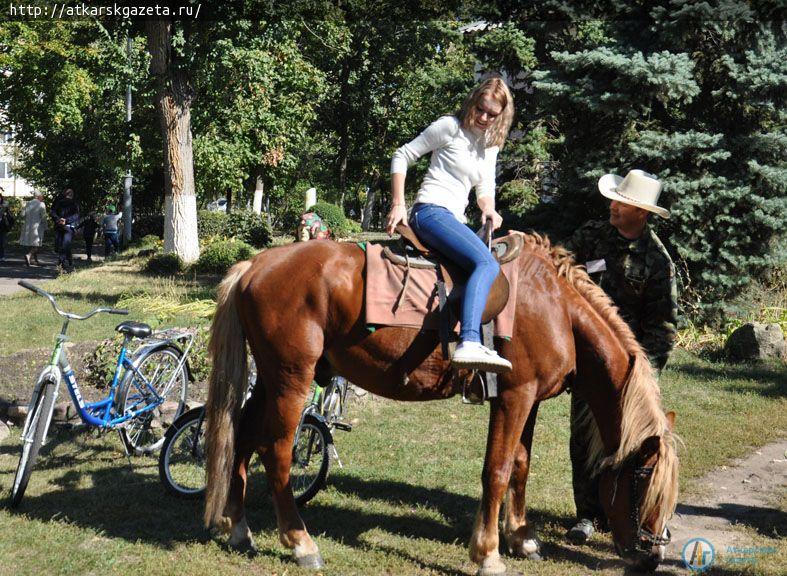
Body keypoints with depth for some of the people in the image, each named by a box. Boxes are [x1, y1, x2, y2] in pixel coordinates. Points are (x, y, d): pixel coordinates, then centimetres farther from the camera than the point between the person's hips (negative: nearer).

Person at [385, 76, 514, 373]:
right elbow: (402, 157, -1)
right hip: (431, 212, -9)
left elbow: (485, 189, 23)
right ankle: (468, 344, -48)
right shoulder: (449, 127, -2)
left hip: (454, 220, 9)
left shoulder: (491, 144, 20)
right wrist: (398, 205, -8)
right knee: (486, 264, -31)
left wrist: (488, 209, -1)